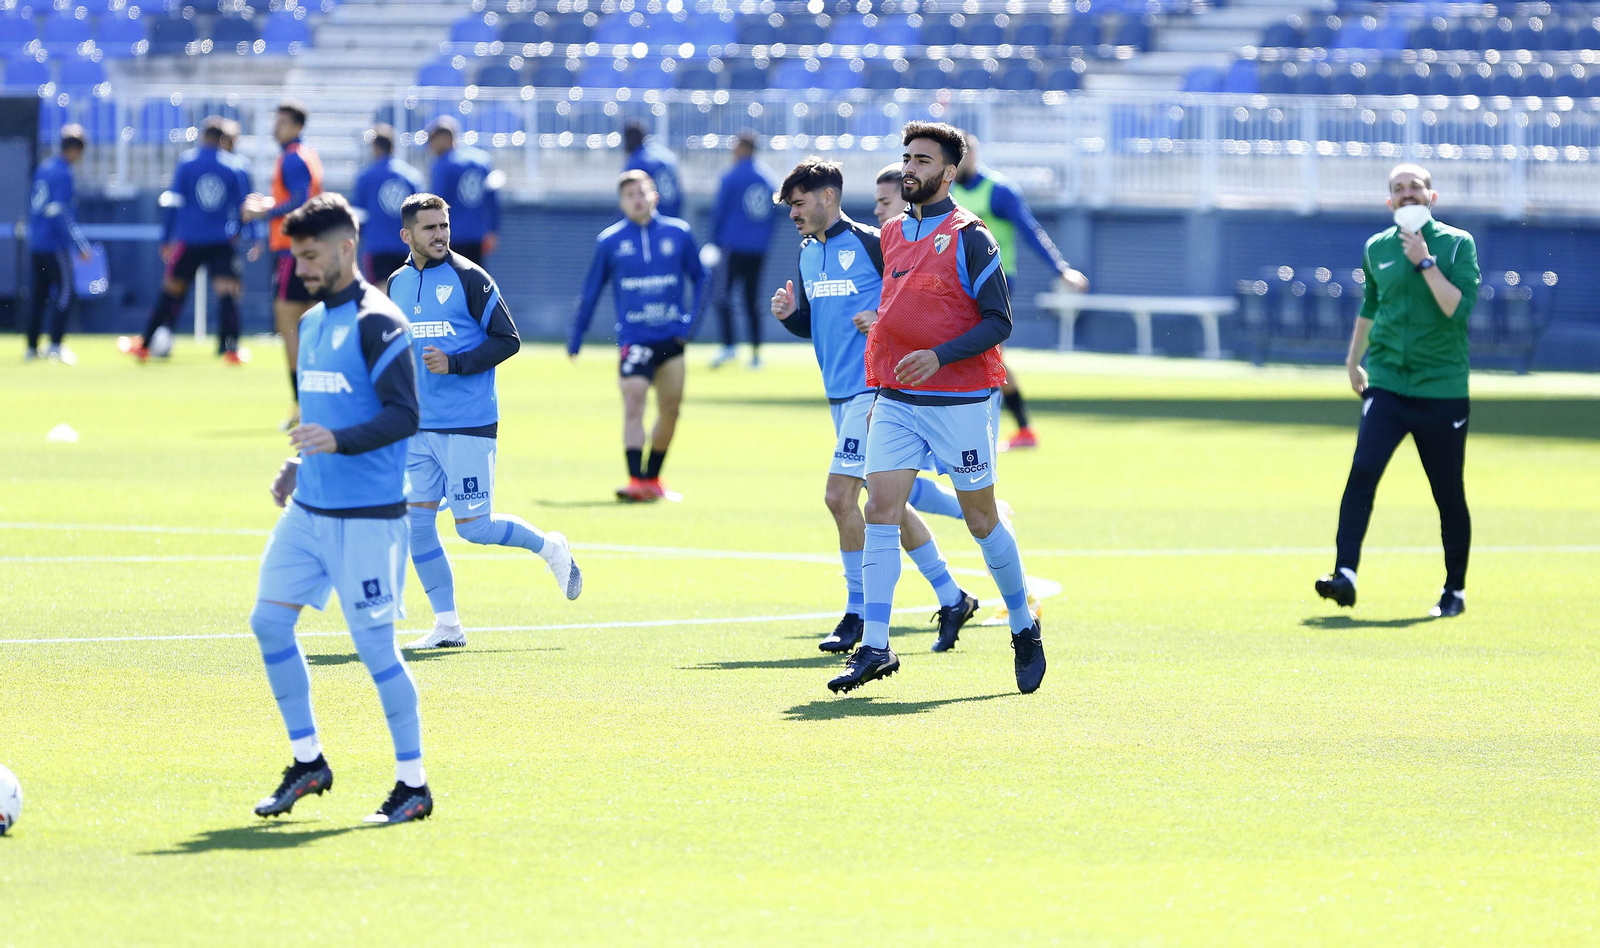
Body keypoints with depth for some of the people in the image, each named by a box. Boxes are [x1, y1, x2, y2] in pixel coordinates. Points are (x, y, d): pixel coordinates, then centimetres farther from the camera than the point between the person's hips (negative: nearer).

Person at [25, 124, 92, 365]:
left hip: (36, 244, 9)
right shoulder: (62, 174, -13)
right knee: (65, 294, -6)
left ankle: (31, 347, 12)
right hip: (55, 245, -9)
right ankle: (56, 346, -12)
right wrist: (80, 245, -18)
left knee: (39, 297, 12)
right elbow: (60, 213, -19)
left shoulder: (42, 169, 12)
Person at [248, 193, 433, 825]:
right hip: (310, 507, 9)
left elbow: (405, 415, -17)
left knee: (373, 643, -5)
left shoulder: (376, 322, -12)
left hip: (367, 513, -9)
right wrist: (298, 464, 13)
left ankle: (414, 785, 5)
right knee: (269, 622, 4)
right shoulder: (312, 322, 15)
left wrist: (339, 441, -28)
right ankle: (307, 762, 16)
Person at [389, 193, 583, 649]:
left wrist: (455, 364, -18)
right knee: (416, 522, -1)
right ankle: (447, 624, 7)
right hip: (419, 426, 6)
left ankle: (549, 547, 20)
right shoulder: (398, 284, 10)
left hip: (469, 424, -6)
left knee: (472, 525, -6)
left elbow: (507, 339, -7)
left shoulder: (468, 277, -7)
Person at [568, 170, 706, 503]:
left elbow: (699, 279, 12)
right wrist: (575, 336, 11)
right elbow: (590, 292, 9)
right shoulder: (610, 241, 1)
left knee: (670, 409, 8)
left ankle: (653, 478, 24)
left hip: (671, 336, 3)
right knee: (633, 403, -17)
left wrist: (691, 319, 0)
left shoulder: (678, 233, 3)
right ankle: (636, 480, -23)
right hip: (634, 336, -3)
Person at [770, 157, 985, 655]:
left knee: (840, 496, -13)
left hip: (873, 389, -9)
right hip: (840, 392, 9)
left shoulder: (870, 243, -8)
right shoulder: (807, 254, 15)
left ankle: (859, 615, -3)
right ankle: (951, 599, 18)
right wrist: (789, 314, 2)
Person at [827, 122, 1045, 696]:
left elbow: (999, 321, -11)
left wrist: (939, 356, -23)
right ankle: (875, 648, -10)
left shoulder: (969, 237, -8)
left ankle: (1024, 629, 24)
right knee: (881, 509, -8)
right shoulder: (893, 235, 12)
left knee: (981, 519, 5)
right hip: (896, 402, 5)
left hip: (959, 402, -5)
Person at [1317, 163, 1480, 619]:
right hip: (1386, 384, 2)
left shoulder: (1457, 244, -1)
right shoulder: (1376, 248, 10)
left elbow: (1459, 307, -15)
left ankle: (1455, 591, 21)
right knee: (1362, 470, -19)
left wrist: (1425, 262, -17)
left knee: (1449, 495, 5)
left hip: (1442, 389, -2)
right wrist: (1353, 361, 29)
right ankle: (1345, 574, -23)